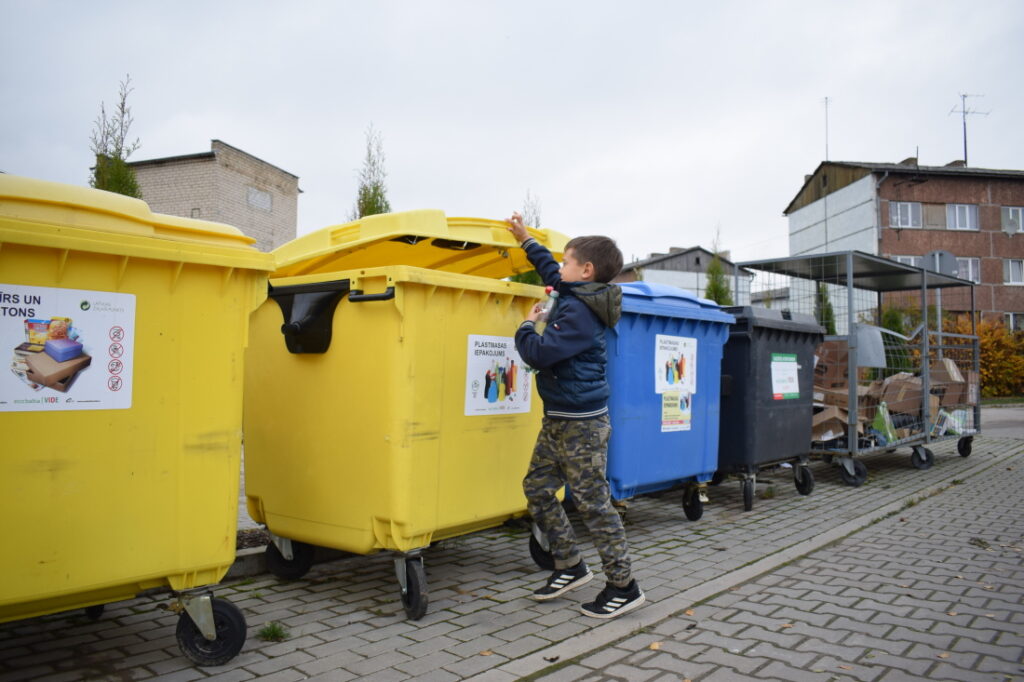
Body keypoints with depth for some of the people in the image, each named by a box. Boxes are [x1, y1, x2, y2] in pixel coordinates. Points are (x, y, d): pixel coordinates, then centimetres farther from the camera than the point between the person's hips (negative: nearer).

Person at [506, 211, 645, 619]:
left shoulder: (579, 312, -20)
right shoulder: (576, 297, 10)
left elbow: (540, 353, -24)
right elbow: (551, 272, 31)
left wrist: (526, 326, -4)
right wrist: (526, 240, 36)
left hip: (581, 423, -10)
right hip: (558, 420, 10)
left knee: (593, 502, -3)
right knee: (537, 489, 14)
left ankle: (623, 586, 10)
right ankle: (570, 566, 26)